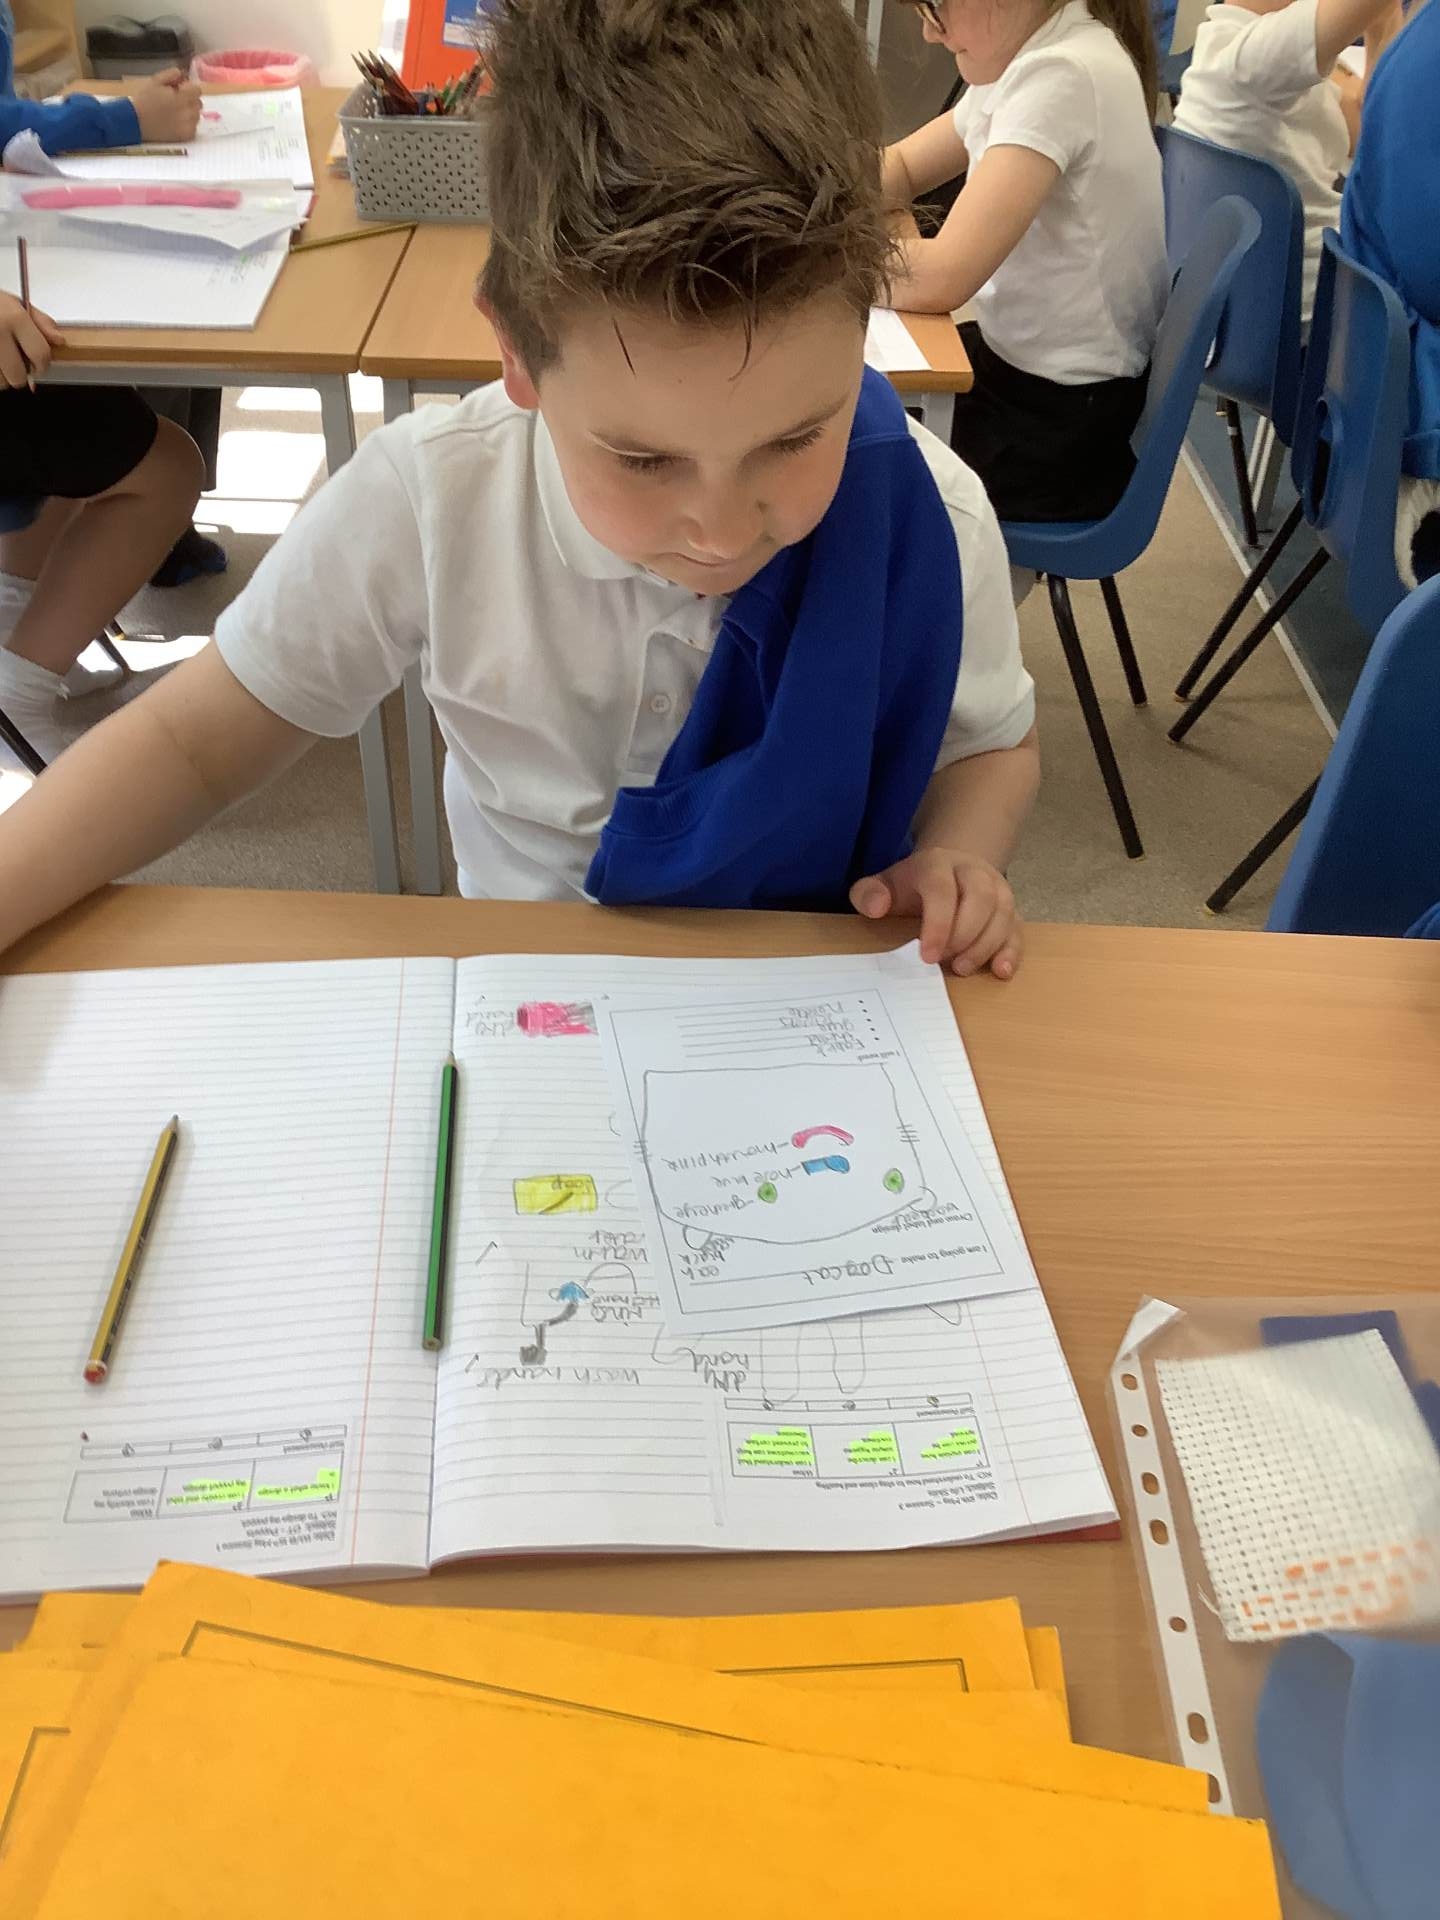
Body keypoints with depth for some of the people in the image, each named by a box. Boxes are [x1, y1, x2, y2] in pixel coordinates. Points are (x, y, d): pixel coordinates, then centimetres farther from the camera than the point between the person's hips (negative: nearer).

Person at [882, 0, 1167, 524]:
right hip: (1018, 358, 8)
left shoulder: (1063, 77, -25)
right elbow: (902, 166, 14)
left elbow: (938, 278, -30)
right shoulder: (1027, 55, 3)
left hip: (1063, 428, -8)